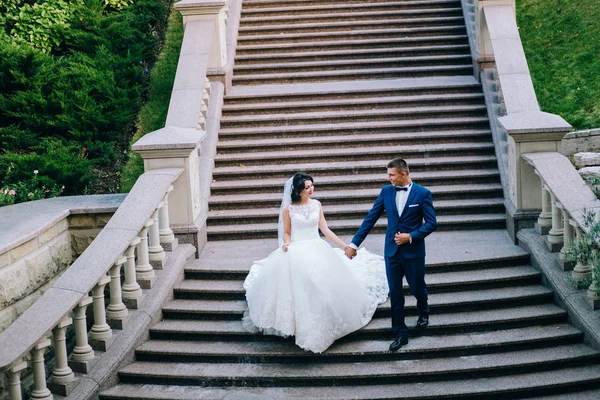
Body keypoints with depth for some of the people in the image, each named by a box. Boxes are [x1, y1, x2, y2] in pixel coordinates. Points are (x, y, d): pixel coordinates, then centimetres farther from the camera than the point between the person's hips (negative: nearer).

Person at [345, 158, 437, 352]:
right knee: (395, 293, 4)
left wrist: (411, 236, -19)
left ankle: (423, 312, 45)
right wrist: (354, 243, 0)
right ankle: (400, 334, 14)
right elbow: (370, 218, 1)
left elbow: (431, 223, -7)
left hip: (413, 250, -2)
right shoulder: (386, 191, 0)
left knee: (417, 287, 11)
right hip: (392, 250, 3)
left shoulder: (422, 194, -9)